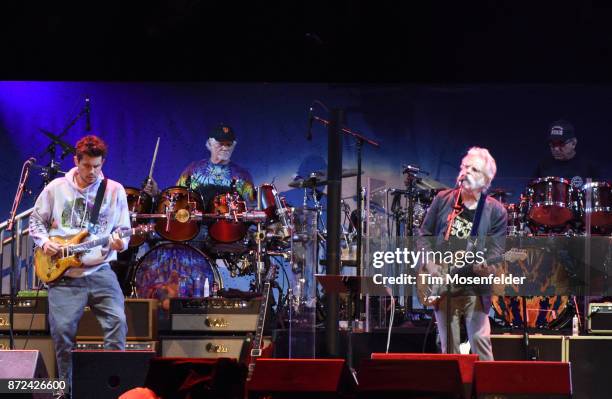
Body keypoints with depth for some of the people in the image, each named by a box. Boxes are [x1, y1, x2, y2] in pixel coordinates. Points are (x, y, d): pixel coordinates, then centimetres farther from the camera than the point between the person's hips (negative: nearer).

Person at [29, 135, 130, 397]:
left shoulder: (115, 191, 5)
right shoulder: (56, 188, 5)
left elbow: (124, 231, 7)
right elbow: (36, 221, 15)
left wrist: (119, 243, -15)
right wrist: (44, 241, -4)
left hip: (99, 271, 0)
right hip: (63, 275, 0)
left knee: (117, 321, -16)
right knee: (62, 329, -7)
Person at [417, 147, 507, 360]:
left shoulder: (495, 212, 0)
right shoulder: (443, 200, 7)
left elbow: (495, 251, -3)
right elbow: (424, 234, 11)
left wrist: (486, 267, -25)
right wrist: (429, 263, -4)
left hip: (474, 289, -2)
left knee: (480, 341, -11)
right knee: (449, 349, 5)